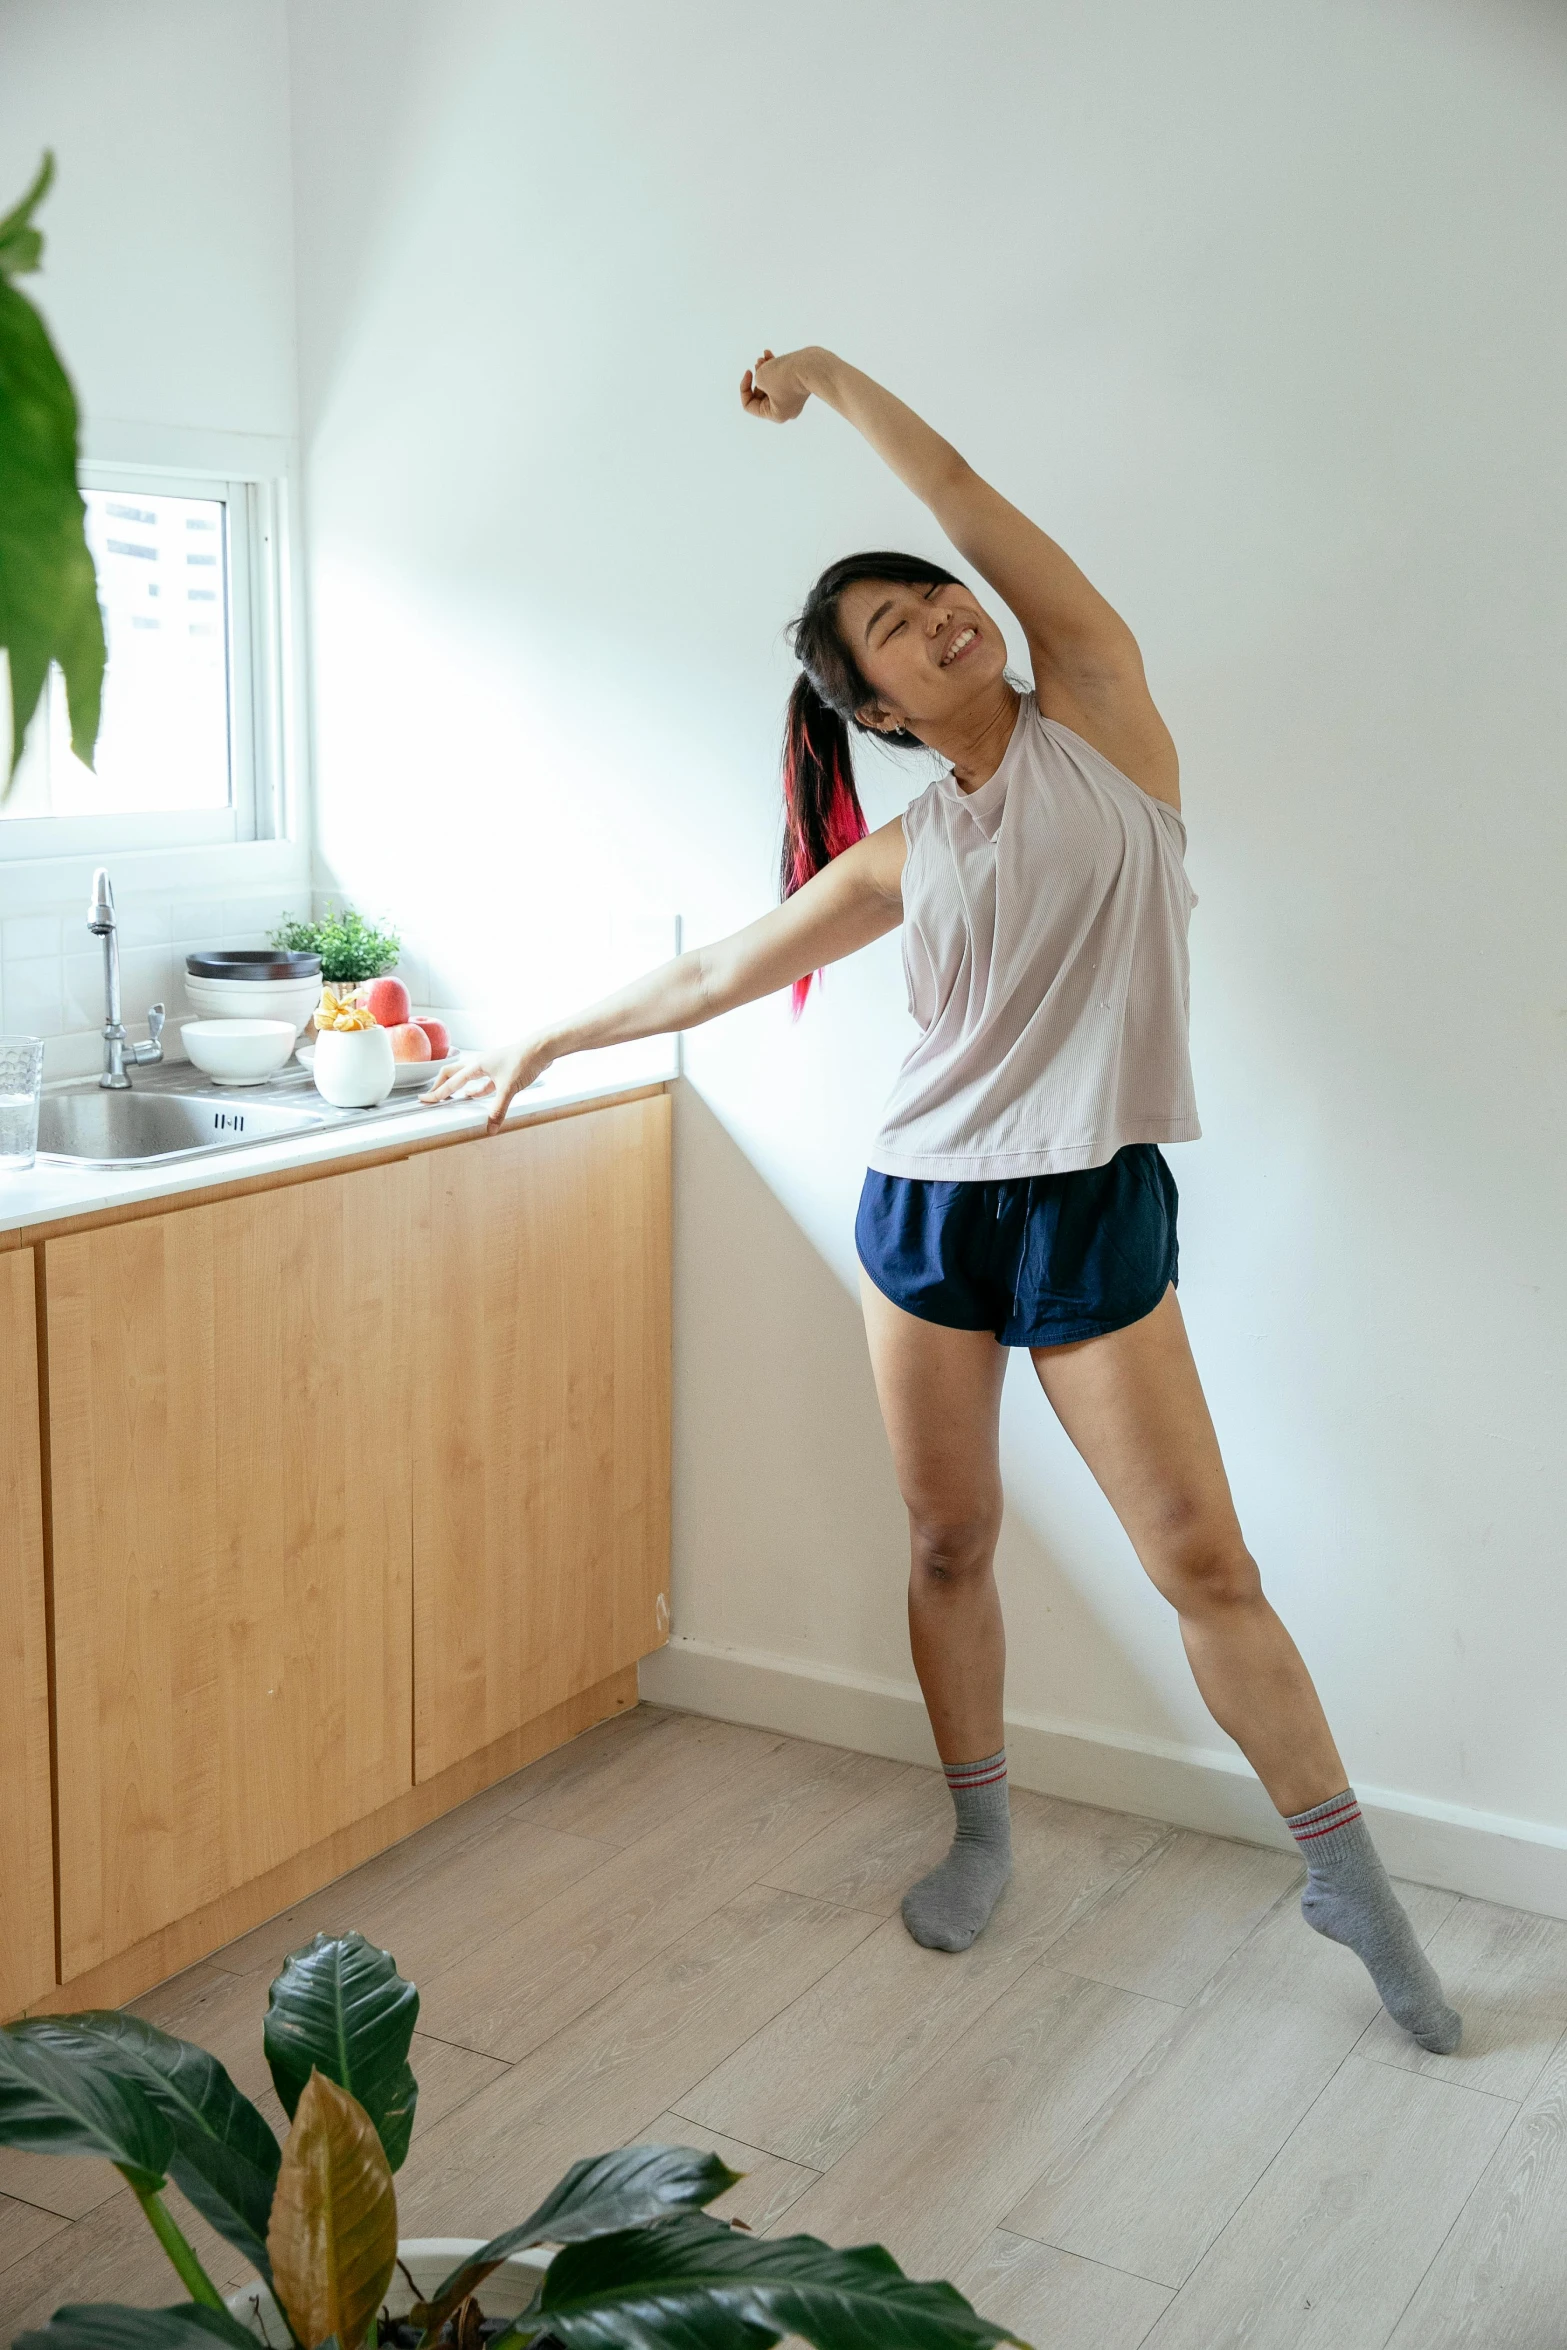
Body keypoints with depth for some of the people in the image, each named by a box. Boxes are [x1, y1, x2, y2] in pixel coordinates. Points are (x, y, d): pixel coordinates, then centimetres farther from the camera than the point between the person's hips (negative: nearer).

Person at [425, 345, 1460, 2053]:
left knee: (1201, 1559, -2)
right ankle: (980, 1834, 29)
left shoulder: (1099, 710, 1)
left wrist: (828, 375, 9)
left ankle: (1346, 1876, 12)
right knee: (948, 1543, 9)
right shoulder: (901, 859, 6)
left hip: (1095, 1211, -3)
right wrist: (548, 1042, 25)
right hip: (923, 1211, 3)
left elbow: (965, 499, -1)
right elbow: (712, 974, 17)